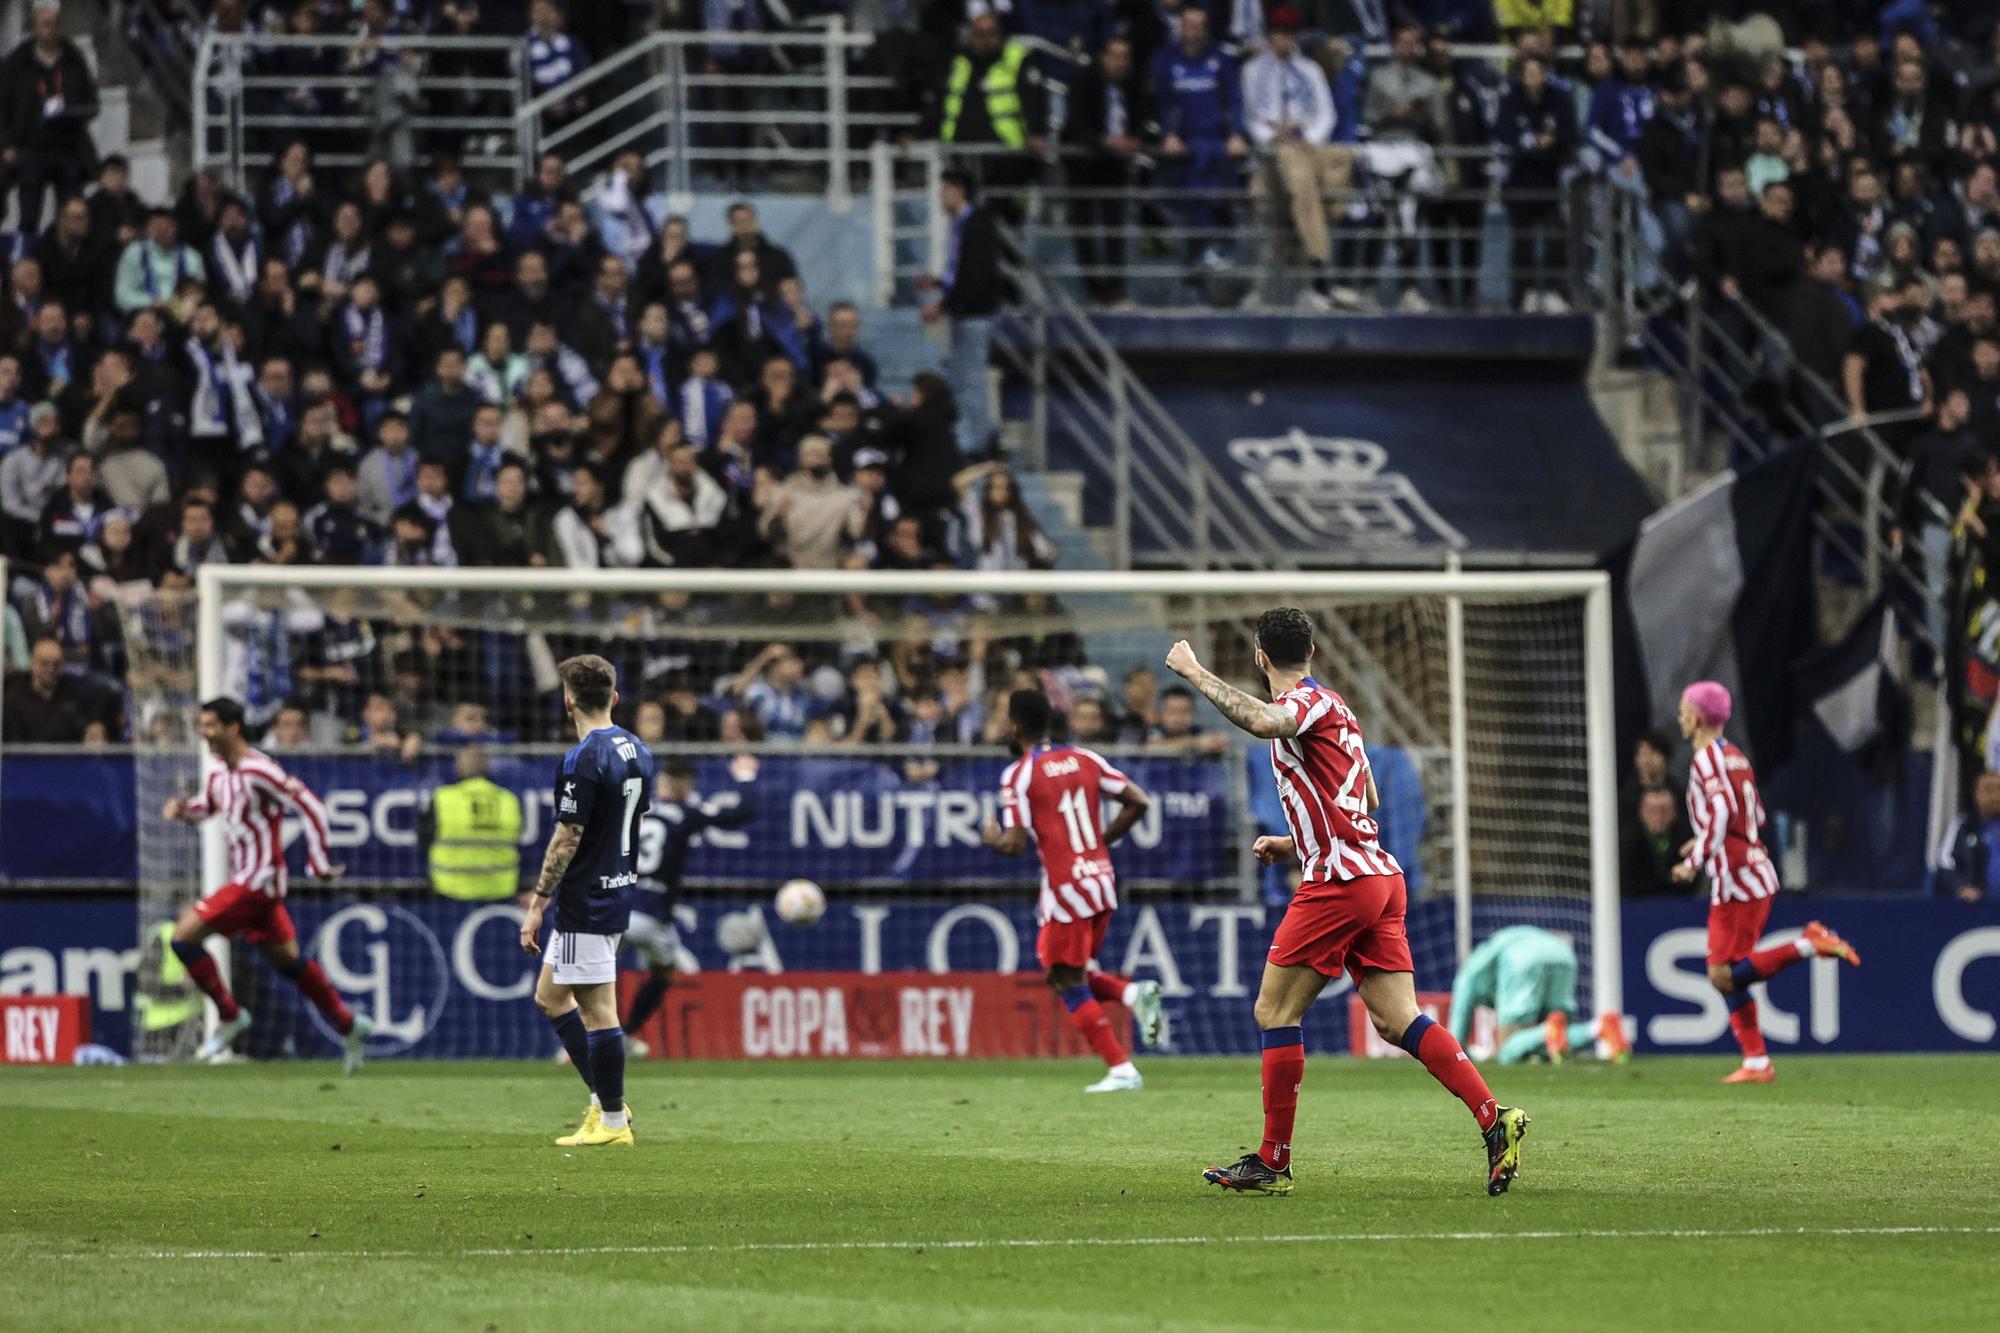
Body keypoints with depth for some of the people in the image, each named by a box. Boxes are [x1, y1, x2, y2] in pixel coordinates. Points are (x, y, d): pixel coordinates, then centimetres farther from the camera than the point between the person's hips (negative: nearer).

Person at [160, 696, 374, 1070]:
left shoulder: (258, 771, -20)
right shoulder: (218, 769, 8)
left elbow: (311, 807, -19)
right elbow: (207, 805, 26)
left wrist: (318, 863, -16)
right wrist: (183, 808, 2)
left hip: (257, 880, -9)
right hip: (243, 875, 9)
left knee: (184, 935, -12)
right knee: (286, 959, 16)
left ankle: (229, 1015, -1)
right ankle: (348, 1024, 24)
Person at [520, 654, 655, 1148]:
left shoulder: (583, 760, -18)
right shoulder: (637, 751, 9)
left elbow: (567, 841, -19)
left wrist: (537, 905, -13)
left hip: (586, 902, -9)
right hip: (618, 891, 9)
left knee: (599, 1011, -3)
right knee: (551, 996, 18)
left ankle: (612, 1122, 1)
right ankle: (605, 1101, 17)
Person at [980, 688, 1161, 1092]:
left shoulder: (1019, 775, -9)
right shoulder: (1085, 759, 8)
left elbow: (1015, 844, -15)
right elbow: (1137, 801, 6)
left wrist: (992, 838, 8)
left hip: (1065, 888, -7)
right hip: (1102, 879, 7)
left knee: (1068, 983, 3)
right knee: (1073, 976, 21)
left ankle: (1121, 1070, -2)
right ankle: (1133, 992, -4)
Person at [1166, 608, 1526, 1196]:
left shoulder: (1307, 700, -7)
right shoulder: (1336, 707, 23)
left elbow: (1264, 722, -33)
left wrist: (1195, 673, -22)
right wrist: (1293, 844, 30)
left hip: (1339, 881, -9)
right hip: (1381, 878, 9)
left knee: (1275, 1012, -1)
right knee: (1396, 1021, 1)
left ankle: (1273, 1162, 1)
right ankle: (1495, 1118, -13)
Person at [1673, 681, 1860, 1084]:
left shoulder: (1706, 759, -11)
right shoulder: (1735, 756, 17)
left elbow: (1721, 812, -24)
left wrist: (1695, 862, -18)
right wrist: (1705, 843, 25)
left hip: (1736, 881, -9)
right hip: (1758, 874, 9)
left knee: (1727, 974, -11)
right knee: (1724, 973, 11)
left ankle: (1810, 944, -16)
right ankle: (1756, 1062, 8)